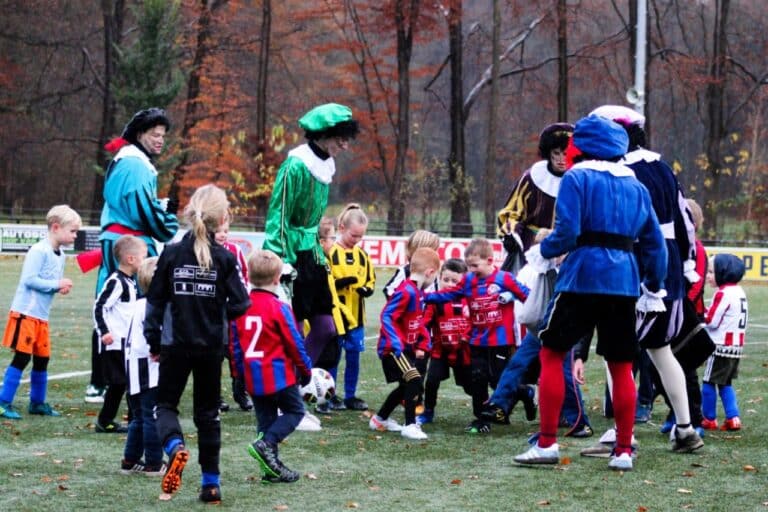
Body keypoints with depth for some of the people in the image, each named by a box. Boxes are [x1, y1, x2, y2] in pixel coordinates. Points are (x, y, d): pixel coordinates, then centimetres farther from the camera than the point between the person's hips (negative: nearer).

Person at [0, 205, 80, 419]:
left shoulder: (60, 255, 12)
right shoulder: (39, 251, -15)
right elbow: (29, 279, -21)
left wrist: (62, 287, -1)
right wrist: (57, 284, -18)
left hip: (41, 315, 9)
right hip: (25, 313, -9)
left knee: (42, 358, 13)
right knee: (22, 357, -9)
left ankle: (37, 402, 25)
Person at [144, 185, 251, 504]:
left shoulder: (171, 254, -6)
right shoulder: (225, 258, -8)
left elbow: (155, 301, -3)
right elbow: (240, 304, -9)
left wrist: (153, 342, 8)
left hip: (176, 345, -1)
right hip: (211, 346, 1)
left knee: (166, 404, 12)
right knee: (207, 411, 13)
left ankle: (175, 446, -20)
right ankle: (211, 483, 13)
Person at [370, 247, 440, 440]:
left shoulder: (419, 292, 9)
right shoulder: (406, 292, -21)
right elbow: (386, 316, -25)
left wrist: (422, 345, 12)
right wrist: (396, 343, -29)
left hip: (406, 348, 10)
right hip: (393, 348, -10)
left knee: (406, 386, 19)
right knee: (414, 380, -21)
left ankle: (380, 419, 36)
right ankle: (410, 425, -15)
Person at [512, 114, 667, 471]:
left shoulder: (577, 178, -3)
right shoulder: (635, 186, 15)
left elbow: (567, 232, -13)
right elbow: (655, 243, 15)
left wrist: (541, 251, 6)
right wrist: (653, 289, 24)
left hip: (582, 278, -5)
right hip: (624, 281, 5)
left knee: (551, 354, 6)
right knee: (621, 366, 11)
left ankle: (547, 444, 1)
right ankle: (623, 451, 12)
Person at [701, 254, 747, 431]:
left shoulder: (723, 294, -16)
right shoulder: (739, 292, 10)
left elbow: (711, 321, -16)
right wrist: (706, 315, 9)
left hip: (721, 347, -9)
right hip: (736, 346, 9)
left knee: (709, 382, 2)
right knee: (725, 383, 15)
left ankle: (709, 419, 7)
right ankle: (733, 418, 7)